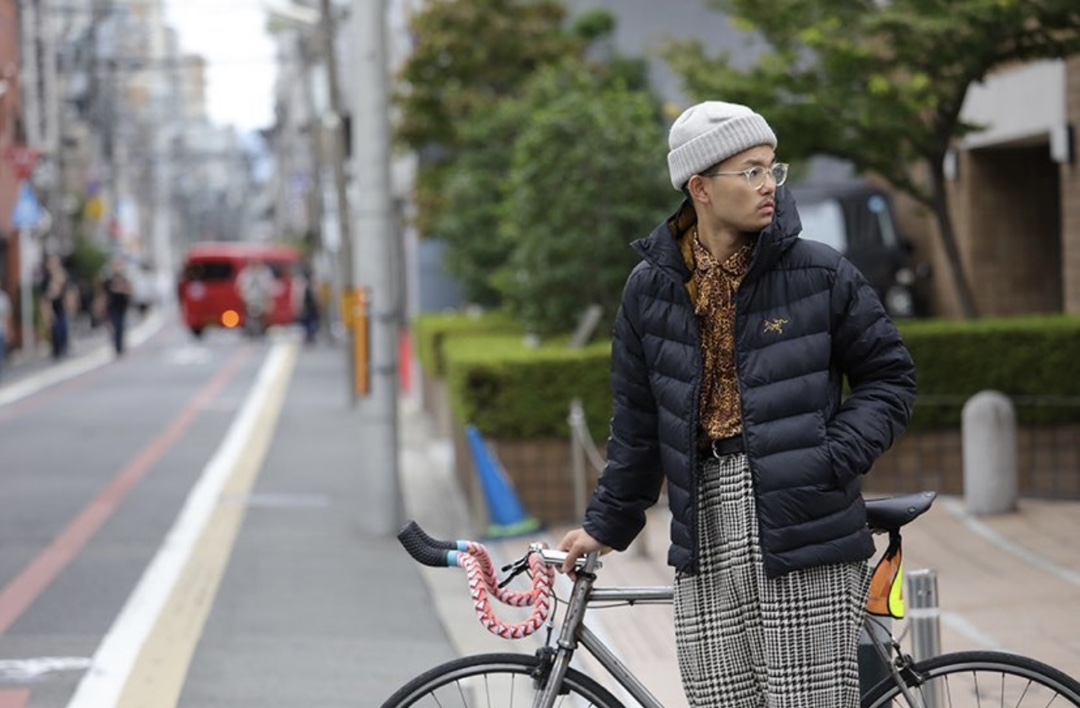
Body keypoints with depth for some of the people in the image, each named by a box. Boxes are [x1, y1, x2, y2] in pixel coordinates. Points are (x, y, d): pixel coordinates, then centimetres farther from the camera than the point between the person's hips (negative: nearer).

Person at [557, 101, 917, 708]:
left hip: (806, 545, -3)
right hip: (705, 549, 3)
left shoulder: (820, 274, 0)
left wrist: (833, 460, -9)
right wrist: (607, 526, 20)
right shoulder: (651, 288, 8)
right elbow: (638, 422, 17)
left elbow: (891, 377, 6)